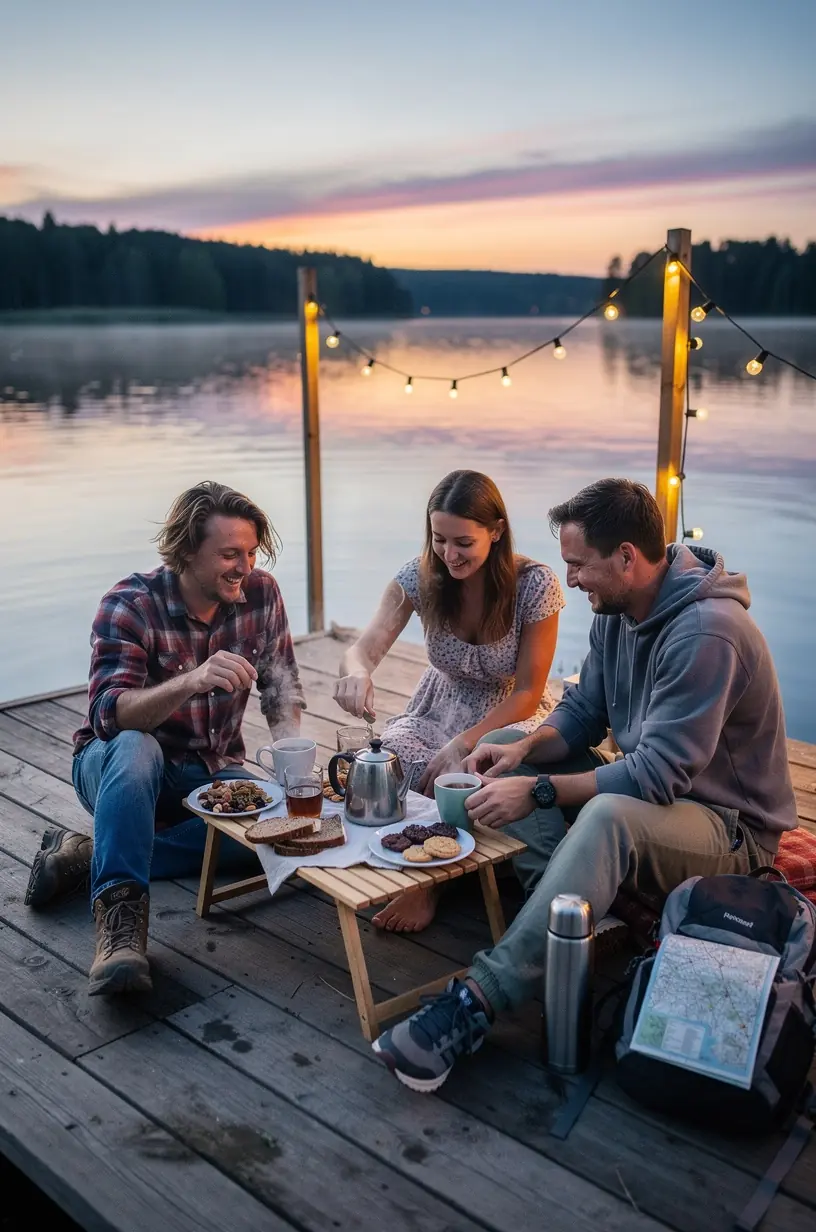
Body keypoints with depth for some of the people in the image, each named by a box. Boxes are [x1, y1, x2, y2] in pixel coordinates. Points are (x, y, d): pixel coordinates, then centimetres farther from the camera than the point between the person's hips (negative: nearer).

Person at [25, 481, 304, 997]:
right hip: (120, 767, -4)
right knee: (135, 747, -38)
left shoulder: (261, 595, -8)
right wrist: (192, 681, -49)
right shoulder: (131, 605, -20)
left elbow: (282, 688, 0)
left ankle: (91, 856, -21)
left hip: (212, 772, 4)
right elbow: (108, 716, -32)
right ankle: (120, 916, -40)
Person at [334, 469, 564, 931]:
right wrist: (357, 672, -48)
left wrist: (463, 743, -28)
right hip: (441, 709, 3)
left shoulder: (535, 585, -19)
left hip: (512, 717, -3)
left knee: (456, 779, -35)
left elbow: (529, 691, -16)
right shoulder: (421, 576, -12)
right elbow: (368, 646, -22)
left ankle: (427, 885, -13)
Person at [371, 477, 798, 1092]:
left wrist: (539, 791, -28)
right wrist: (528, 748, -13)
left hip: (729, 825, -9)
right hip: (655, 787, 9)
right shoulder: (617, 611, 1)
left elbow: (658, 776, -31)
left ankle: (475, 1002, -40)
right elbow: (582, 711, 8)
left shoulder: (707, 633, -28)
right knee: (501, 751, -3)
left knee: (608, 816, -41)